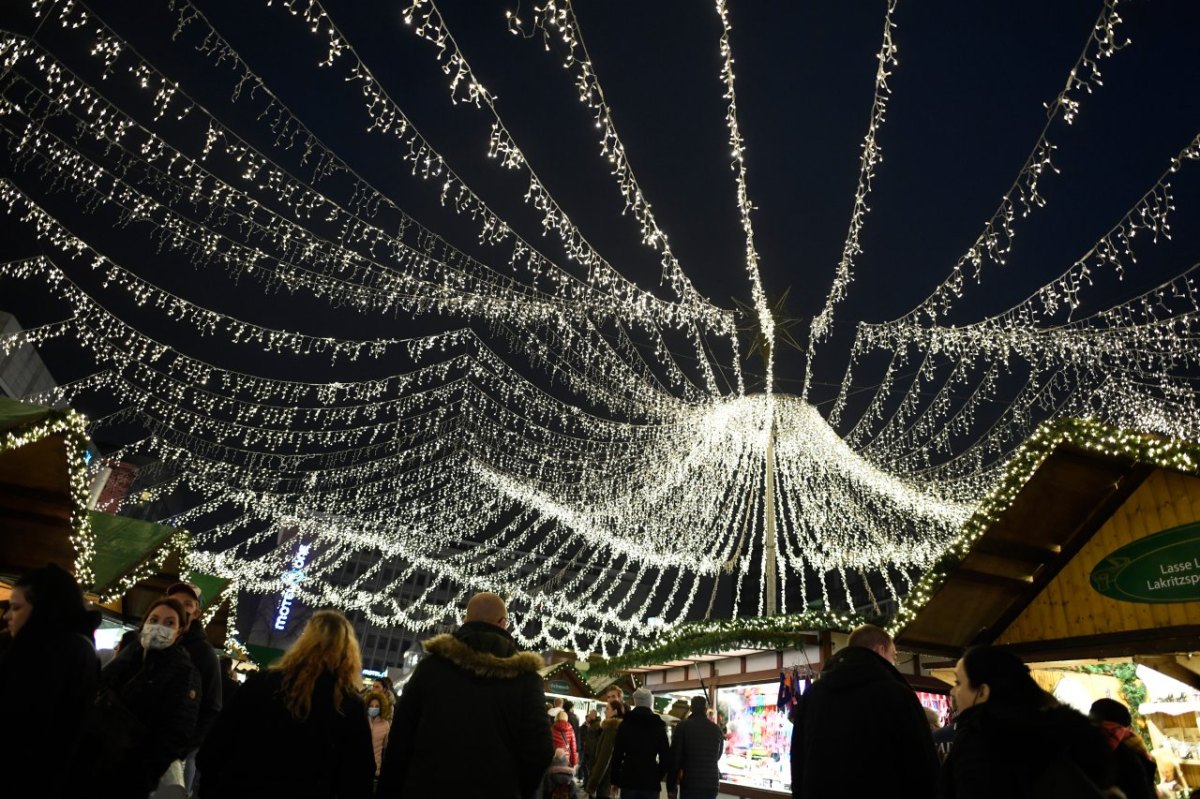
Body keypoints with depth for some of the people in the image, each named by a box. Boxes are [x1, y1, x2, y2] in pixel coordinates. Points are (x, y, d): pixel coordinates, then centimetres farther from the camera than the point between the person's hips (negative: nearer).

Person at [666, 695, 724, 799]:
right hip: (712, 784, 4)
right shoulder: (717, 729, 8)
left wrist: (671, 787, 0)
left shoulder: (683, 726, -4)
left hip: (690, 784, -4)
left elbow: (674, 757, -6)